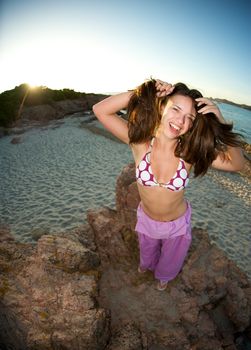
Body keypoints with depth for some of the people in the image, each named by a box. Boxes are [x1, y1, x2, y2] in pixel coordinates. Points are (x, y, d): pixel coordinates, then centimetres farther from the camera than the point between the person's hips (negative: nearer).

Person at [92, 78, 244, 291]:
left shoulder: (190, 152, -26)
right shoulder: (141, 141, -27)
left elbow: (237, 163, -24)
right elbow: (100, 110, -30)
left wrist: (220, 121, -34)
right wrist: (145, 92, -35)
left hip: (178, 224, 0)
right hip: (146, 219, 1)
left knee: (171, 260, 33)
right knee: (147, 251, 36)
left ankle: (164, 275, 70)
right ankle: (147, 264, 75)